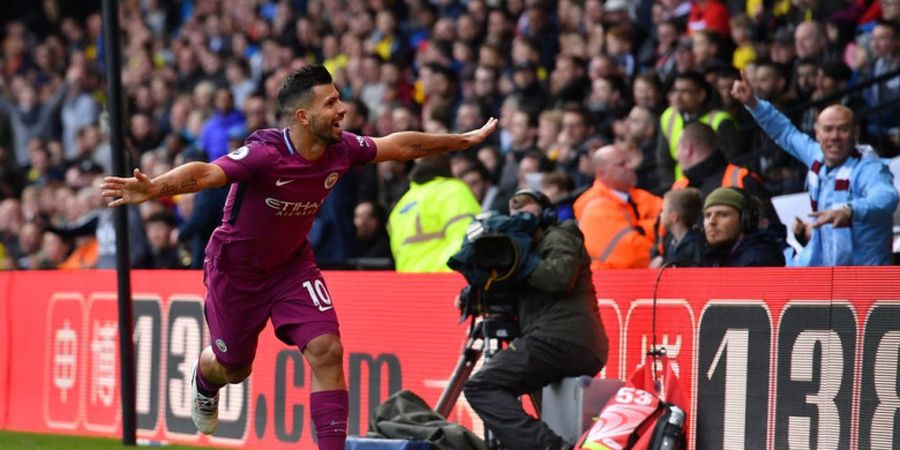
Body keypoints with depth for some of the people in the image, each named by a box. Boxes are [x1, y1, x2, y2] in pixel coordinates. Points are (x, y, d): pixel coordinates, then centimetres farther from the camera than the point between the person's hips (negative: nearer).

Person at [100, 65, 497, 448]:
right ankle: (203, 380, 53)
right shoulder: (265, 154, -34)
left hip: (291, 264, 4)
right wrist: (153, 189, -68)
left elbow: (400, 145, 3)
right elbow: (205, 173, -50)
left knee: (327, 351, -14)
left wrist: (466, 140, 14)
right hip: (236, 269, -4)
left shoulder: (341, 150, -15)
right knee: (234, 368, 14)